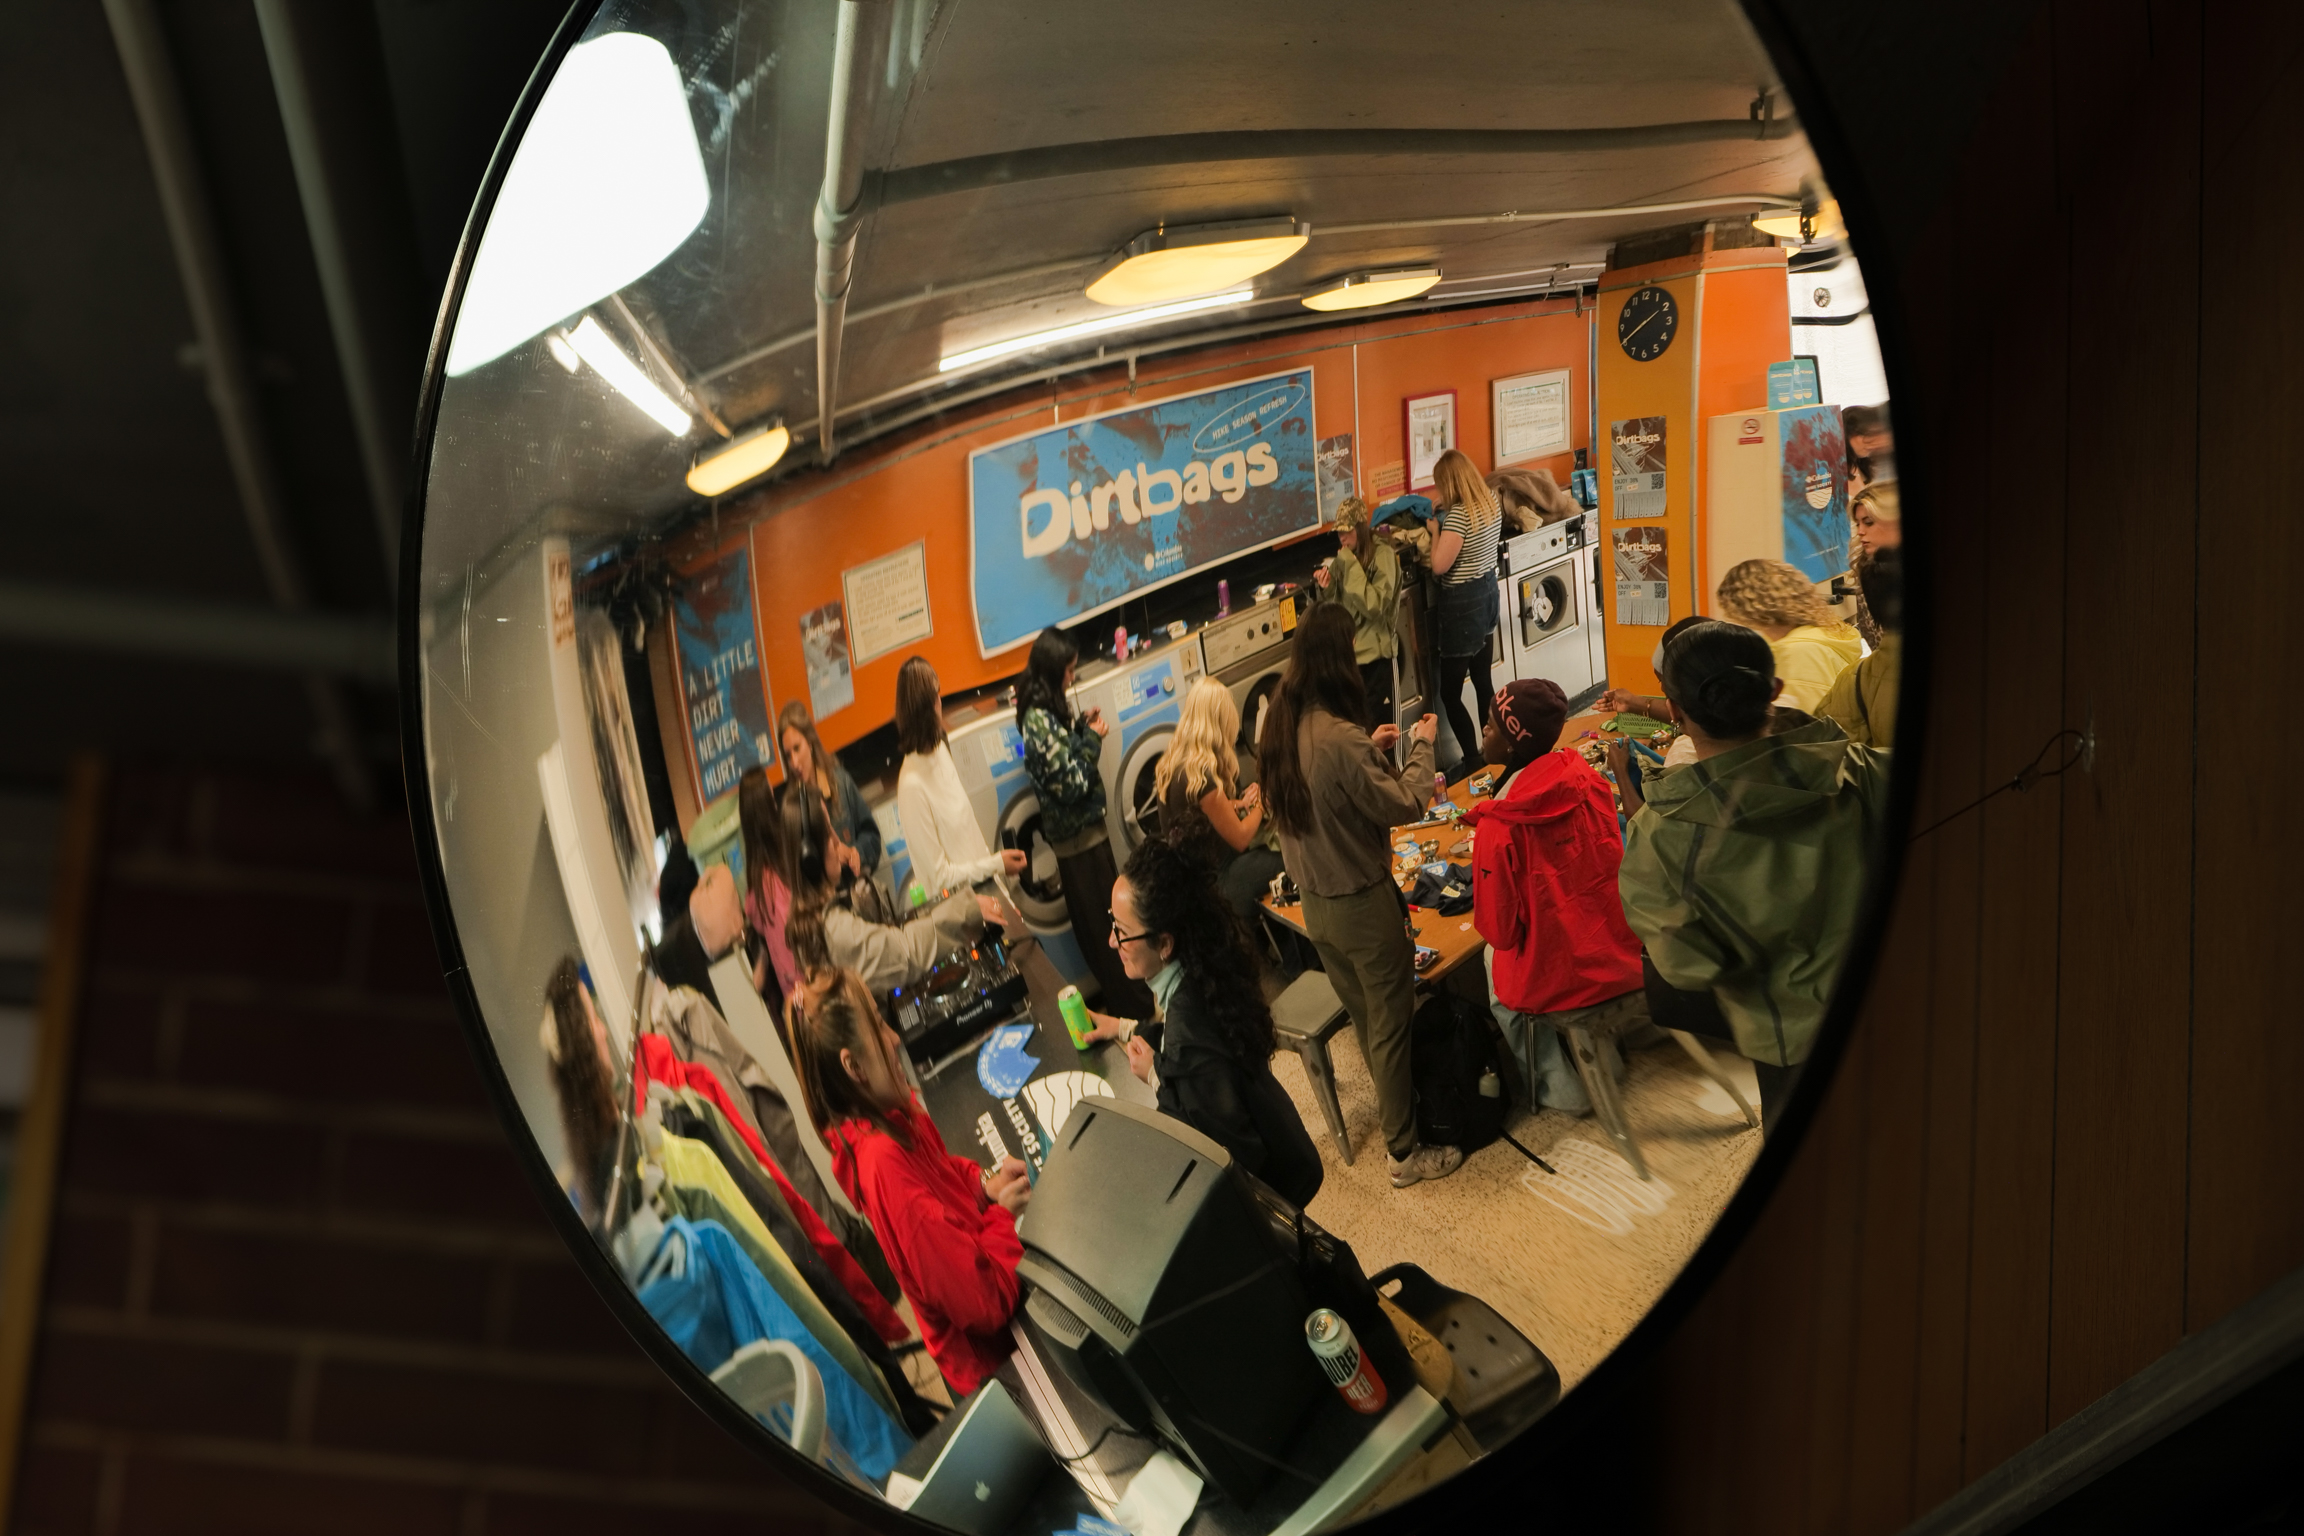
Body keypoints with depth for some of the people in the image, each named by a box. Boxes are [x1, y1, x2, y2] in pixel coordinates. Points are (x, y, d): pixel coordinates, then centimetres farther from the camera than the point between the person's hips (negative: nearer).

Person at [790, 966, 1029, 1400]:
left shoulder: (893, 1116, -8)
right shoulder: (884, 1163, -33)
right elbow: (982, 1302, -31)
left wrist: (984, 1183, -3)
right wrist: (1003, 1214, -17)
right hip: (990, 1358, -8)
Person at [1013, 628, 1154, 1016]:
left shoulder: (1045, 710, 2)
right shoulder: (1040, 721, -27)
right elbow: (1071, 783, -26)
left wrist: (1081, 726, 1)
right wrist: (1092, 738, -17)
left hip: (1078, 828, 10)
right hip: (1079, 833, -10)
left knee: (1096, 916, 20)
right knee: (1102, 919, 4)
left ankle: (1122, 992, 33)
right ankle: (1130, 1001, 15)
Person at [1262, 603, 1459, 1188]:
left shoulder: (1282, 726, -4)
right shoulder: (1340, 738, -30)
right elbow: (1403, 805, -22)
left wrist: (1371, 749, 9)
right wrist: (1421, 745, -8)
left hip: (1315, 903, 8)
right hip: (1363, 903, -8)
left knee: (1362, 1013, 26)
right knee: (1391, 1023, 7)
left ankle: (1393, 1101, 46)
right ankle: (1406, 1151, 18)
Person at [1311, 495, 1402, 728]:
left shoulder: (1383, 556, -9)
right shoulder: (1342, 559, 8)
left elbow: (1375, 606, -19)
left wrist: (1351, 567, -19)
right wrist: (1325, 589, -9)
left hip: (1375, 655, -5)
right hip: (1348, 653, 5)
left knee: (1378, 726, -2)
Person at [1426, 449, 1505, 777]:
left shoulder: (1458, 515, -25)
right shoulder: (1491, 502, 2)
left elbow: (1439, 566, -24)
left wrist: (1433, 524, -13)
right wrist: (1444, 509, 11)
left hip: (1463, 603, -9)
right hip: (1487, 591, 9)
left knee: (1450, 693, 0)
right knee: (1482, 679, 19)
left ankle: (1472, 760, 4)